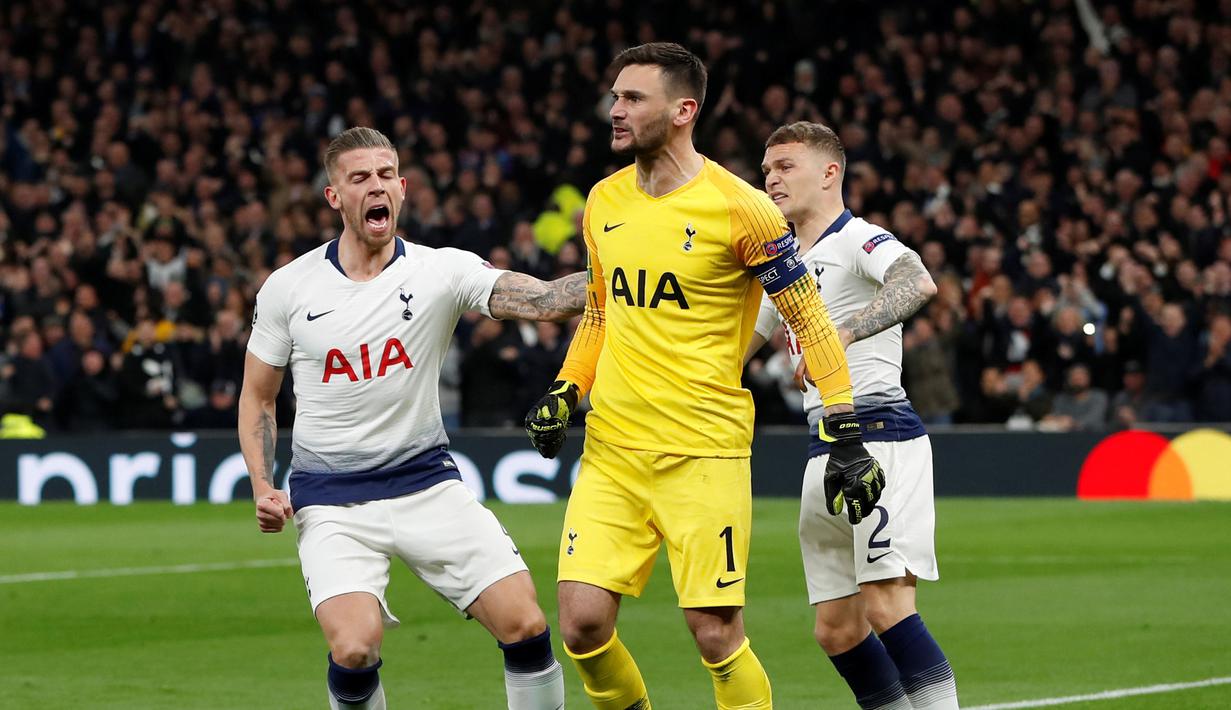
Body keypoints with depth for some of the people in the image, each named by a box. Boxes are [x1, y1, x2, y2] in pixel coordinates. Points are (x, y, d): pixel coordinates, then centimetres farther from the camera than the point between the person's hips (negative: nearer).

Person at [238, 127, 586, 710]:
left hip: (427, 482, 1)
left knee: (525, 624, -11)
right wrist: (263, 488, -3)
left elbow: (542, 300, -19)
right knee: (354, 651, -22)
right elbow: (257, 398, 10)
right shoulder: (288, 288, -1)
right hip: (331, 501, -1)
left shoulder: (442, 271, -5)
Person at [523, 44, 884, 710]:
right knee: (582, 623, -5)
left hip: (704, 452, -5)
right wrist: (564, 392, 9)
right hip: (611, 452, 5)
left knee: (716, 633, -6)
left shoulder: (738, 209, -9)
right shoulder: (603, 203, 9)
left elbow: (809, 320, -4)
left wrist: (848, 436, -8)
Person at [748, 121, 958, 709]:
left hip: (879, 434, -9)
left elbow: (917, 283, -29)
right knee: (836, 629, 5)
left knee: (887, 608, -19)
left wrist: (844, 334, -40)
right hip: (825, 452, 9)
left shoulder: (858, 240, -6)